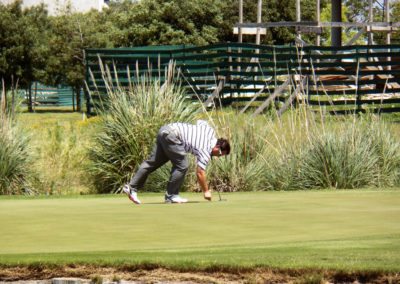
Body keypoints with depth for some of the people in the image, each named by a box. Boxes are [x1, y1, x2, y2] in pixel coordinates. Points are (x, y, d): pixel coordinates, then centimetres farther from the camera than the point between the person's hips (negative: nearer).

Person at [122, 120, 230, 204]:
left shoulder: (210, 131, 10)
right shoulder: (205, 150, -11)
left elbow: (200, 122, 30)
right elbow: (200, 173, -9)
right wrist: (206, 191, 0)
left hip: (166, 129, 9)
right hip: (171, 135, -9)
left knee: (153, 162, 11)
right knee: (182, 166, -8)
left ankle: (131, 187, 14)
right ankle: (171, 196, -1)